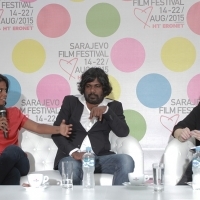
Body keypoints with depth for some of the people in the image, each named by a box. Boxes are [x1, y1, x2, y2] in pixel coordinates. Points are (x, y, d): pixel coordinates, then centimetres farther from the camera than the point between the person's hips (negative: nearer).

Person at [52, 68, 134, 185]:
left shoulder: (113, 106, 14)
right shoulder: (71, 102, 13)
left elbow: (123, 132, 0)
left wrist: (106, 111, -11)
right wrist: (73, 152, -14)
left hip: (100, 158, 2)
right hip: (71, 157, -1)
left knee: (126, 161, -28)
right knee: (72, 168, -38)